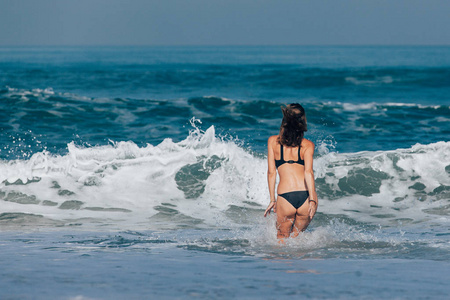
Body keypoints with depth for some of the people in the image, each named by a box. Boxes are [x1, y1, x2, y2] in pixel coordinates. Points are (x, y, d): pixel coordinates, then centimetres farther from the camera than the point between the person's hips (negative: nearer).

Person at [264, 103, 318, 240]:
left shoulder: (273, 141, 8)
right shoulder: (308, 145, 6)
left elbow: (271, 172, 5)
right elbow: (308, 172, -8)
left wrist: (272, 200, 9)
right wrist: (312, 200, -14)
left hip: (285, 197, -1)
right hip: (306, 196, 1)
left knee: (282, 237, 18)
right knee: (296, 235, 21)